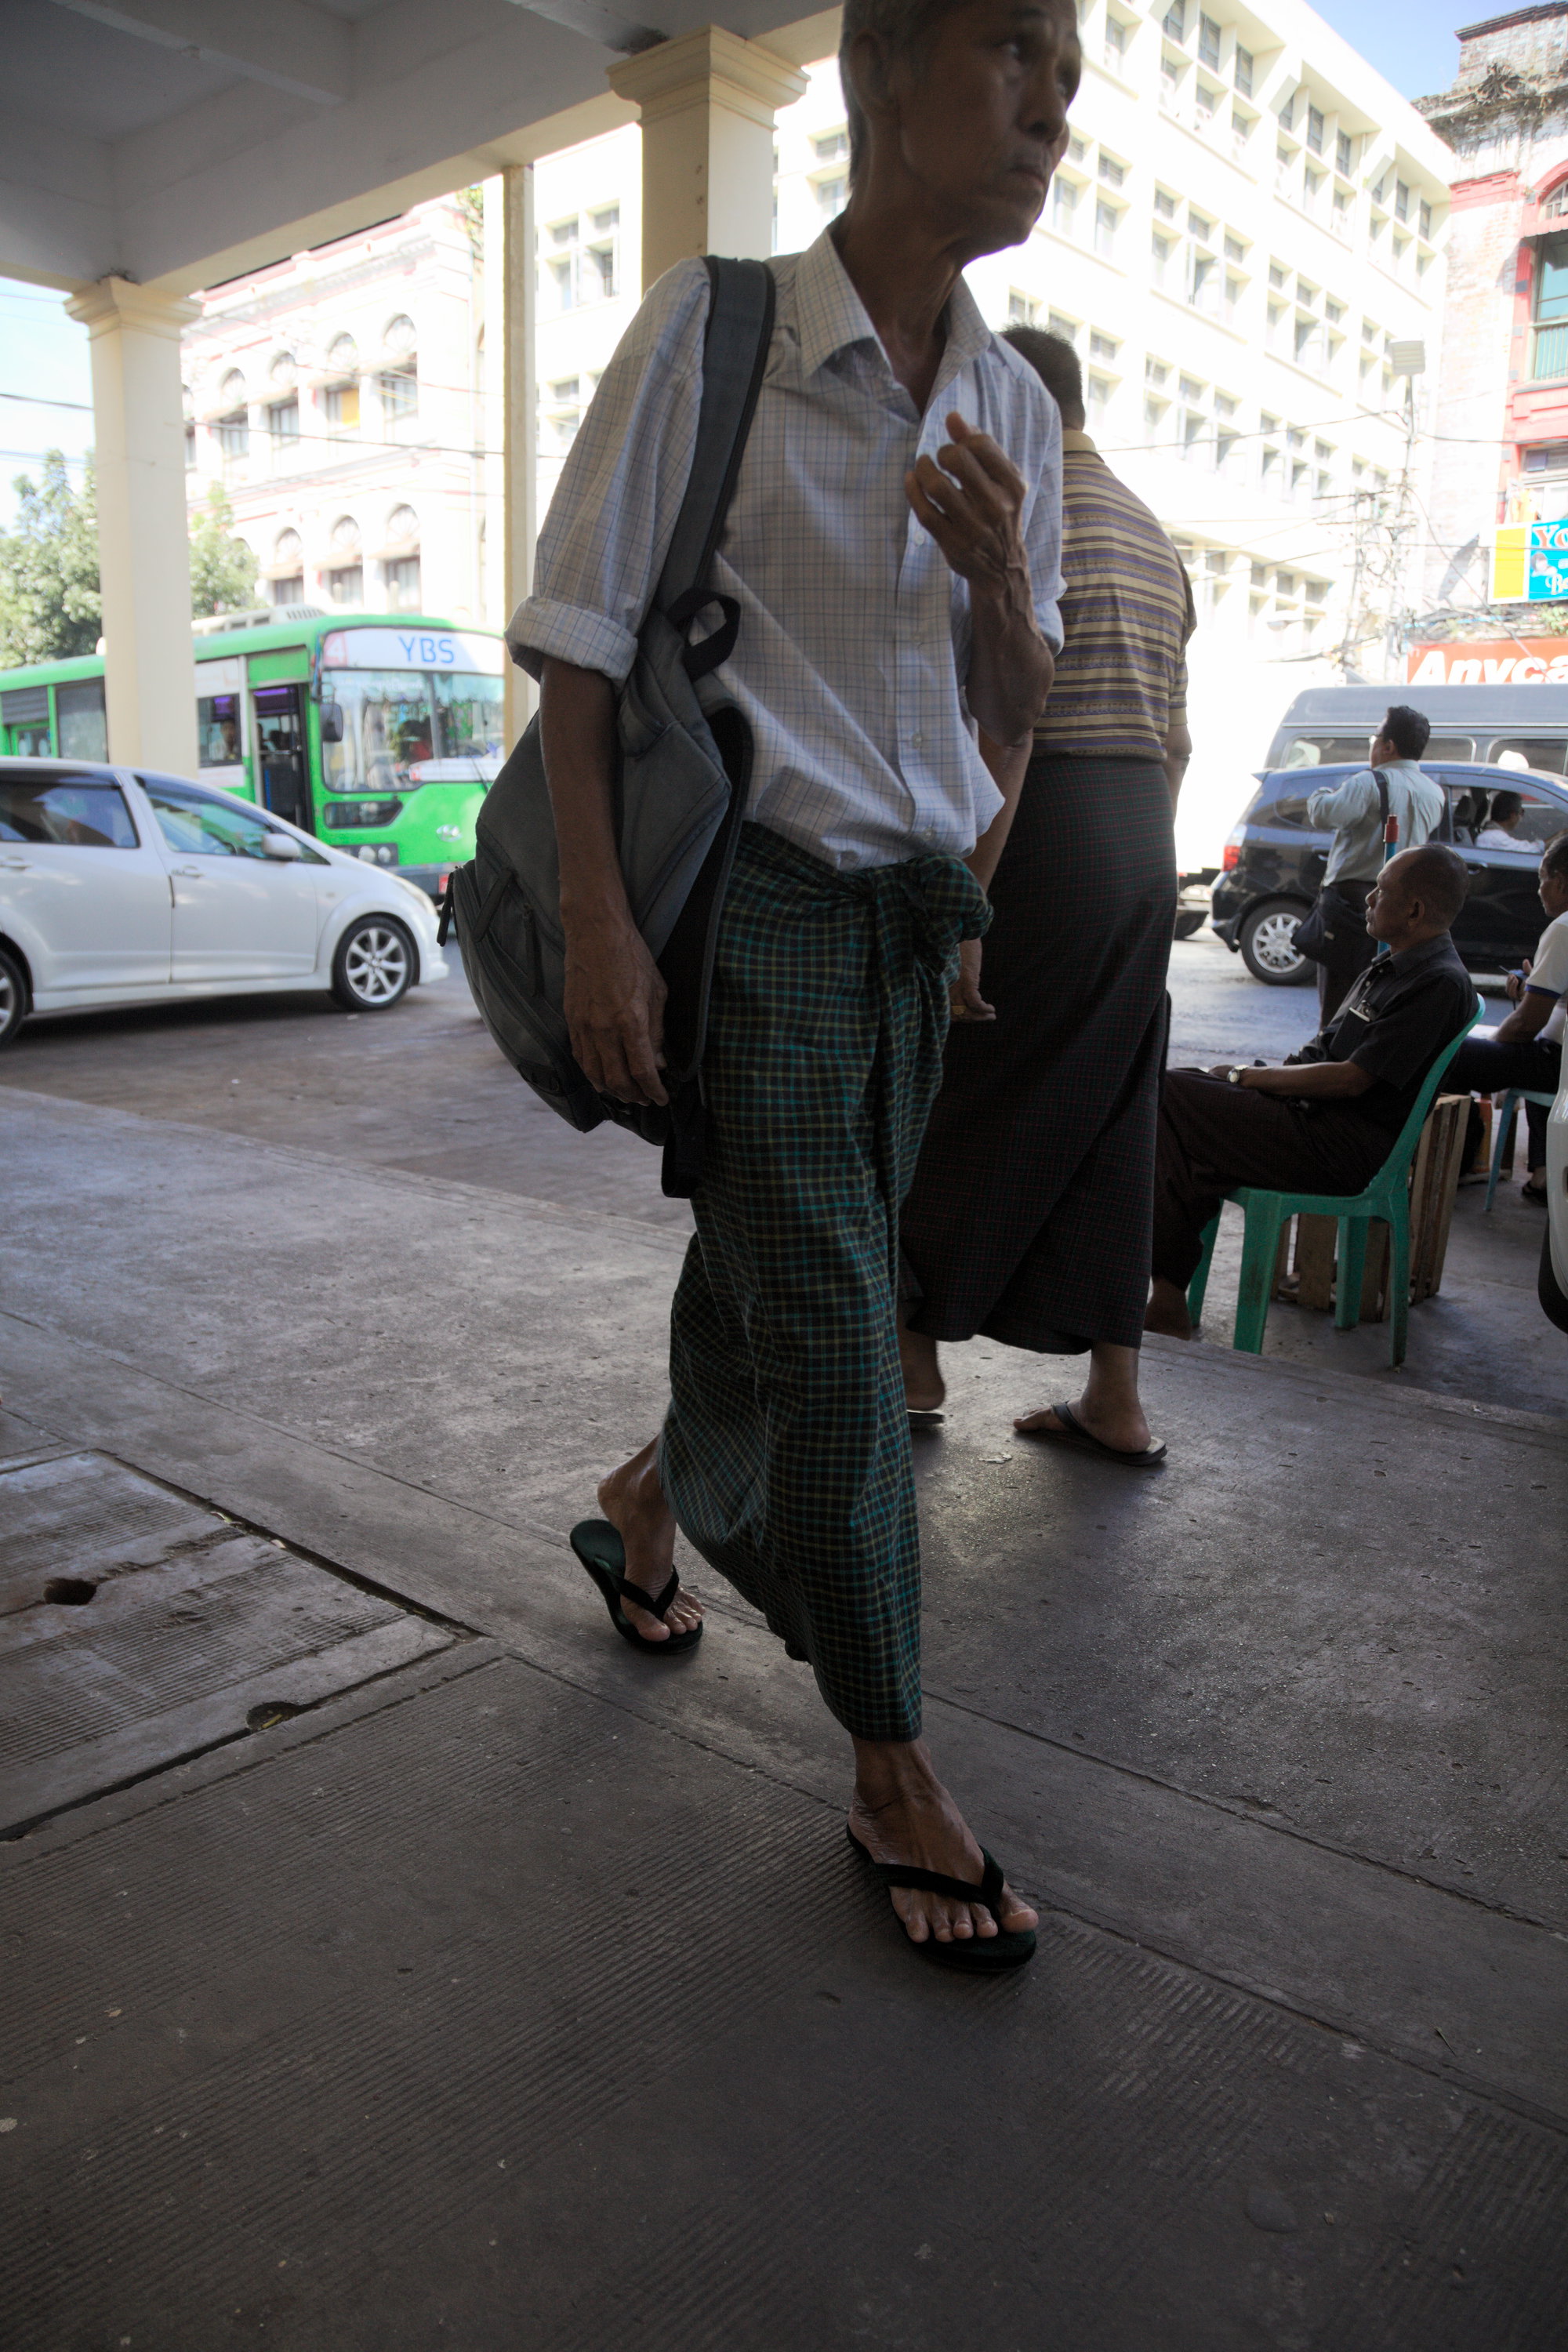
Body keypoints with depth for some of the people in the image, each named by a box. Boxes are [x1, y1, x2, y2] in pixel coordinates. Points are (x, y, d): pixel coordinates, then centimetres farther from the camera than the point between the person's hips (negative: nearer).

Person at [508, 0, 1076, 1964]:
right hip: (756, 894, -5)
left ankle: (646, 1503, 45)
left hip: (915, 914, 6)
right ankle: (893, 1772, 9)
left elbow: (1015, 709, 13)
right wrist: (595, 915, -15)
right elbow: (572, 639, -7)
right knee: (832, 1333, -7)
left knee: (770, 1287, 13)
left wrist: (1002, 579, -9)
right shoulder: (709, 328, -5)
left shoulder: (1014, 404, 10)